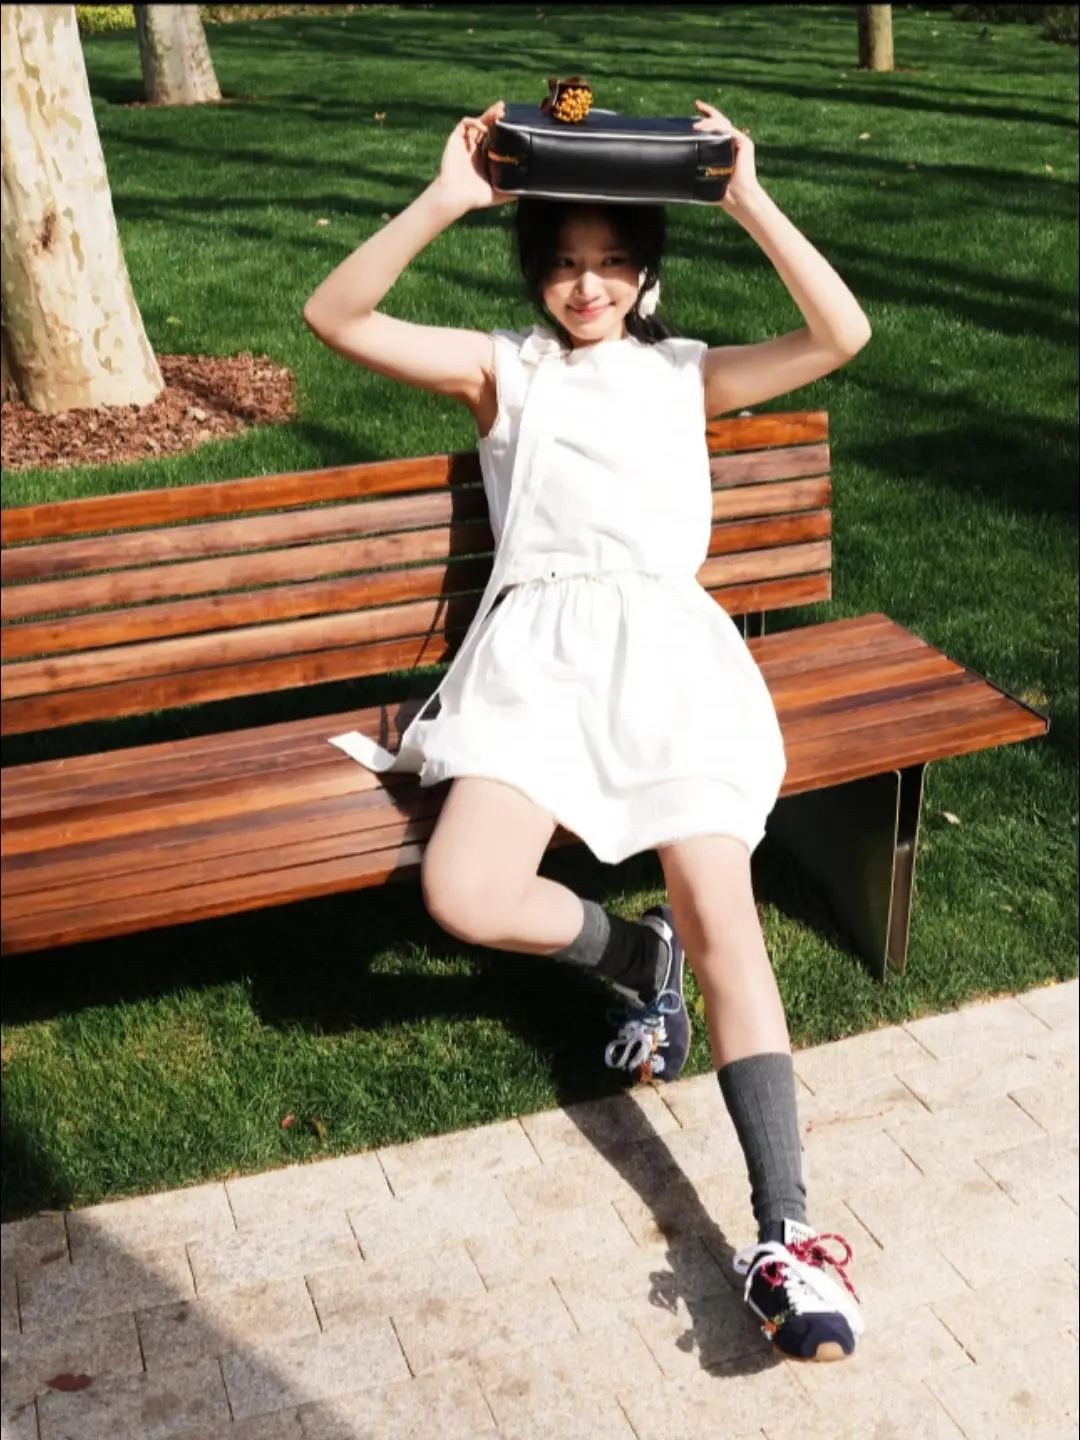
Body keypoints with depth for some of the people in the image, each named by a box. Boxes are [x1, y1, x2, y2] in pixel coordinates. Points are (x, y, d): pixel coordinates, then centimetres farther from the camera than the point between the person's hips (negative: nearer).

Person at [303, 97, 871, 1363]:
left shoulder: (688, 373, 22)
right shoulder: (502, 368, 18)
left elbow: (841, 335, 8)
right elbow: (335, 317, 6)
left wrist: (750, 203, 1)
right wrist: (443, 200, -3)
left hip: (669, 643, 0)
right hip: (537, 647, 0)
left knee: (721, 913, -18)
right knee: (464, 896, -24)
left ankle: (783, 1233, -21)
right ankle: (633, 954, 7)